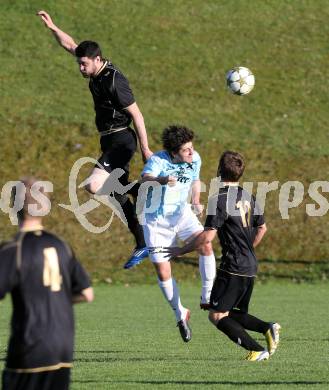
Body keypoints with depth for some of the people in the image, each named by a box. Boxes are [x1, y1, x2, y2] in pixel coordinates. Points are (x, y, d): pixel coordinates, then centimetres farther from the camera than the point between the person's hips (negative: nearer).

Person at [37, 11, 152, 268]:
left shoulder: (114, 81, -21)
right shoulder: (97, 71, 5)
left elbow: (136, 114, -20)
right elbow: (70, 45, 17)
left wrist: (145, 149, -21)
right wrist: (52, 27, 7)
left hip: (121, 141, -9)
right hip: (109, 140, 9)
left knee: (93, 186, -25)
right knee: (119, 197, 12)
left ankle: (140, 190, -8)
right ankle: (142, 246, 20)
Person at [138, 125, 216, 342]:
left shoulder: (195, 159, -7)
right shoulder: (158, 161, -24)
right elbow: (145, 179, -46)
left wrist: (196, 201, -2)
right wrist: (161, 180, -68)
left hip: (182, 214, 3)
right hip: (156, 220, -3)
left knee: (206, 245, -23)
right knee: (163, 272, -4)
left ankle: (207, 298, -12)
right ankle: (180, 314, 18)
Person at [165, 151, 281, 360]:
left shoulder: (220, 199, -14)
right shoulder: (248, 197, 11)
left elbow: (207, 236, -19)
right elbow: (262, 228, 22)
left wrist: (181, 250, -9)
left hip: (232, 268, -8)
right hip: (251, 267, 8)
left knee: (217, 316, -4)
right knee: (235, 314, 19)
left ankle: (257, 350, -12)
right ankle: (268, 328, -3)